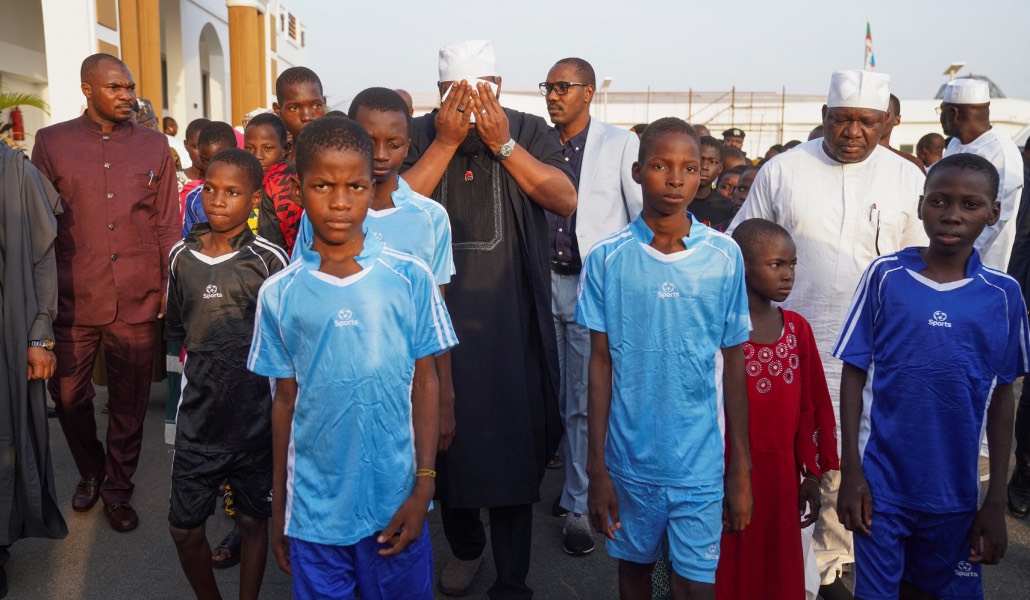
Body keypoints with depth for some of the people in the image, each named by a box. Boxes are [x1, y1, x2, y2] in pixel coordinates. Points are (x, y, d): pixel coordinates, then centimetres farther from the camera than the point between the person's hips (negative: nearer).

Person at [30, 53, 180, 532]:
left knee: (130, 403, 10)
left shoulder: (154, 145, 6)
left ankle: (118, 490, 30)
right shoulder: (52, 143, 2)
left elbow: (167, 223, 6)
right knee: (67, 396, 9)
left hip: (137, 301, 1)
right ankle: (90, 470, 38)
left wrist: (171, 286, 2)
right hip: (74, 300, 0)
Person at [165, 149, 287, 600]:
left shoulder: (268, 258, -8)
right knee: (183, 526, 10)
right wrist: (203, 358, 3)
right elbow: (175, 328, 13)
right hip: (198, 415, 3)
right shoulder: (182, 255, 3)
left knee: (252, 520, 12)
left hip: (255, 415, -3)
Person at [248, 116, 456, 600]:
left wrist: (423, 488, -5)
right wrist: (278, 510, 10)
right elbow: (285, 399, 5)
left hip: (395, 501, -1)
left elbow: (425, 383, -1)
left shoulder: (410, 278, -6)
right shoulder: (278, 293, -2)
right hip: (314, 509, 1)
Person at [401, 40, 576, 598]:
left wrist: (502, 142, -14)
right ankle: (464, 545, 36)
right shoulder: (419, 134, 3)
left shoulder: (529, 131, 4)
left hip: (512, 316, -1)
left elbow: (565, 200, -10)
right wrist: (447, 141, -14)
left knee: (512, 441, 1)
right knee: (449, 431, 11)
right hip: (441, 312, 1)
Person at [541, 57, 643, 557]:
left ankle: (580, 504, 15)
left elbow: (646, 214, -1)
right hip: (544, 283, 4)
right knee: (559, 398, 13)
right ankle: (573, 486, 32)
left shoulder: (621, 145, -1)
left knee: (585, 402, 1)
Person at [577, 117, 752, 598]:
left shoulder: (725, 257, -5)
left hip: (700, 462, 0)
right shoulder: (607, 258, -7)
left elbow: (734, 364, 0)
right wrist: (596, 467, -3)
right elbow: (600, 363, -3)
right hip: (629, 455, 1)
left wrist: (741, 467, 1)